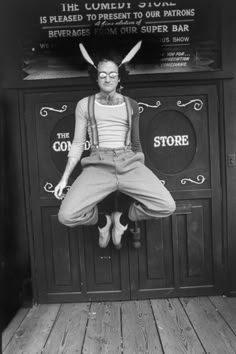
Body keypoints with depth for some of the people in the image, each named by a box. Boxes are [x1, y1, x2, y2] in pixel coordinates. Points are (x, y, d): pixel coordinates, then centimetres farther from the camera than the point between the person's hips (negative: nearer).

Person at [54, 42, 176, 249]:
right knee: (67, 216, -22)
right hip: (98, 165, -1)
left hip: (130, 164, 2)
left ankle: (122, 218, 10)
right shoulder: (85, 105, 8)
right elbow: (78, 145, 8)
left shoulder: (131, 105, 12)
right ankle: (102, 221, 12)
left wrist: (143, 176, 21)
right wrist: (64, 178, 2)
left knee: (167, 207, -17)